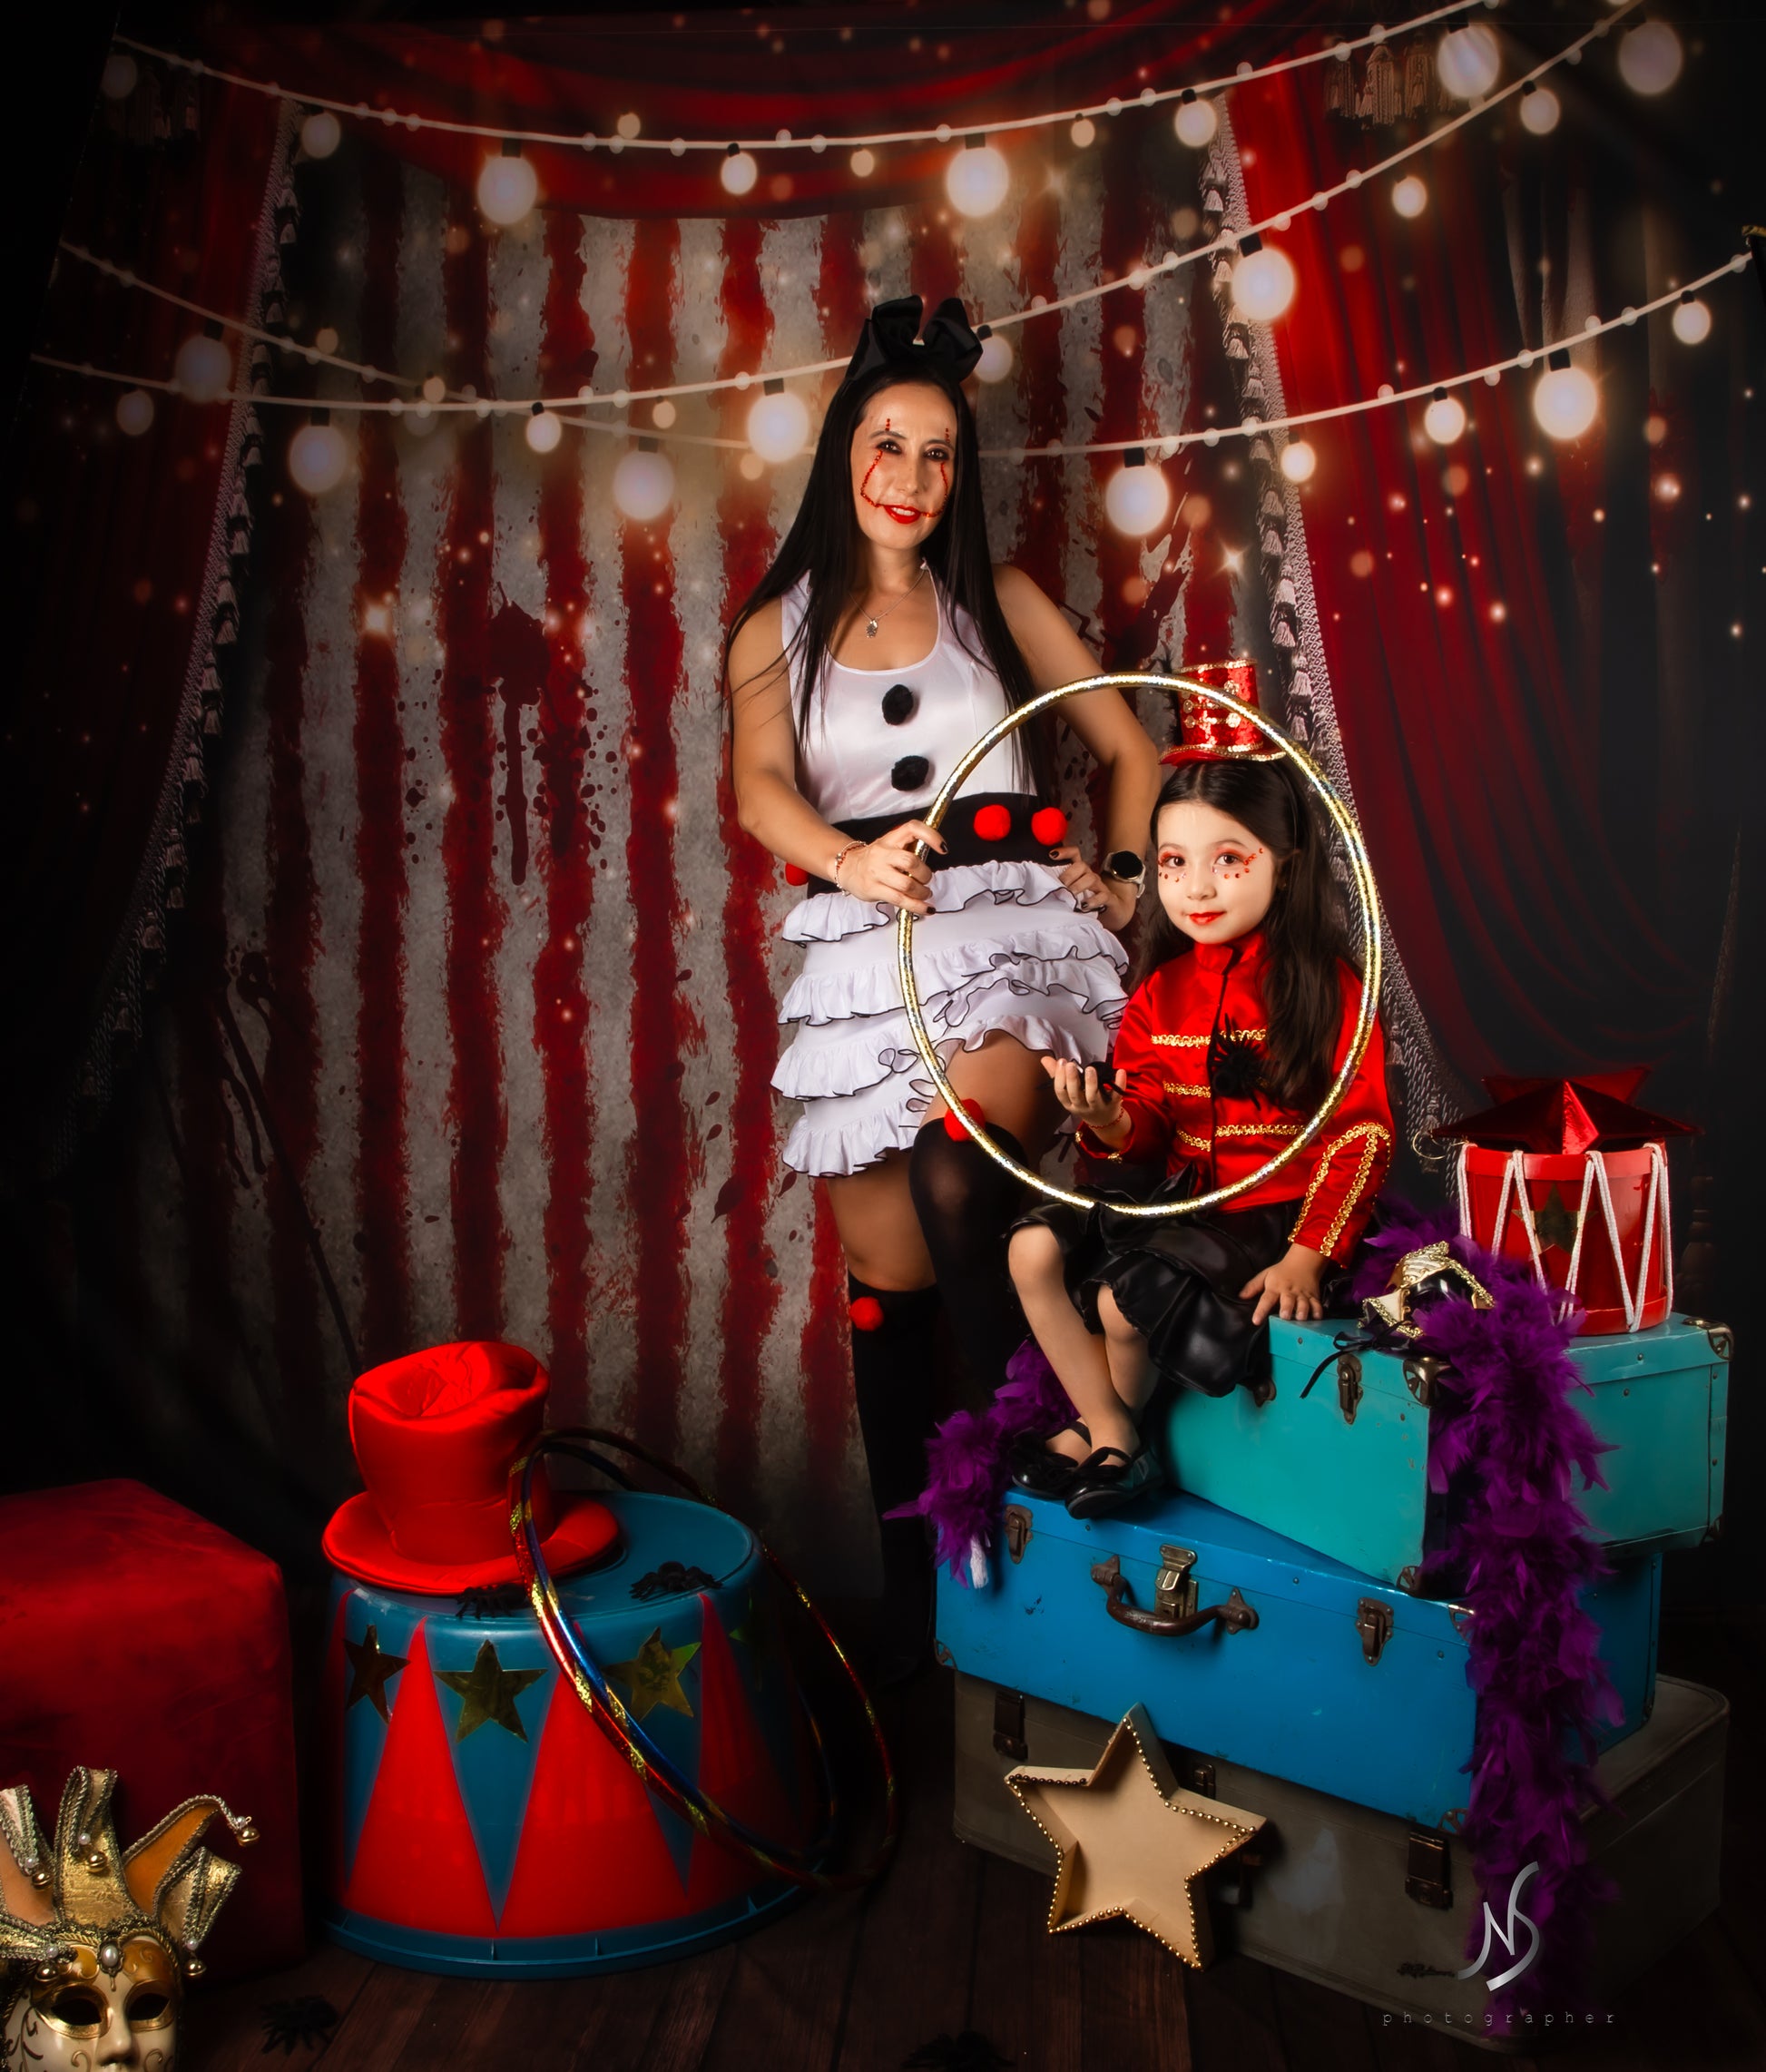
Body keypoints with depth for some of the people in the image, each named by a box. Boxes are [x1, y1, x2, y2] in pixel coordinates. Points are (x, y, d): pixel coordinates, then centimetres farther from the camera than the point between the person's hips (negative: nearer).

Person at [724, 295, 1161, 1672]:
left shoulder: (999, 601, 15)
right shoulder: (776, 629, 13)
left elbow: (1128, 745, 19)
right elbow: (762, 788, -5)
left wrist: (1123, 873, 3)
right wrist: (849, 863, -26)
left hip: (1012, 919, -1)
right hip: (863, 942, 1)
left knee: (962, 1158, -32)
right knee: (888, 1274, 3)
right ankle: (908, 1572, 16)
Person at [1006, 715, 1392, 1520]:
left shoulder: (1327, 987, -10)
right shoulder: (1162, 989, 7)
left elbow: (1360, 1136, -12)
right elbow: (1151, 1131, 7)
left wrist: (1308, 1255, -19)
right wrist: (1110, 1122, -18)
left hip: (1278, 1213, -6)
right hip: (1179, 1200, 7)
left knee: (1128, 1296, -24)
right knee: (1036, 1247, -9)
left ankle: (1126, 1415, 12)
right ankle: (1109, 1436, 3)